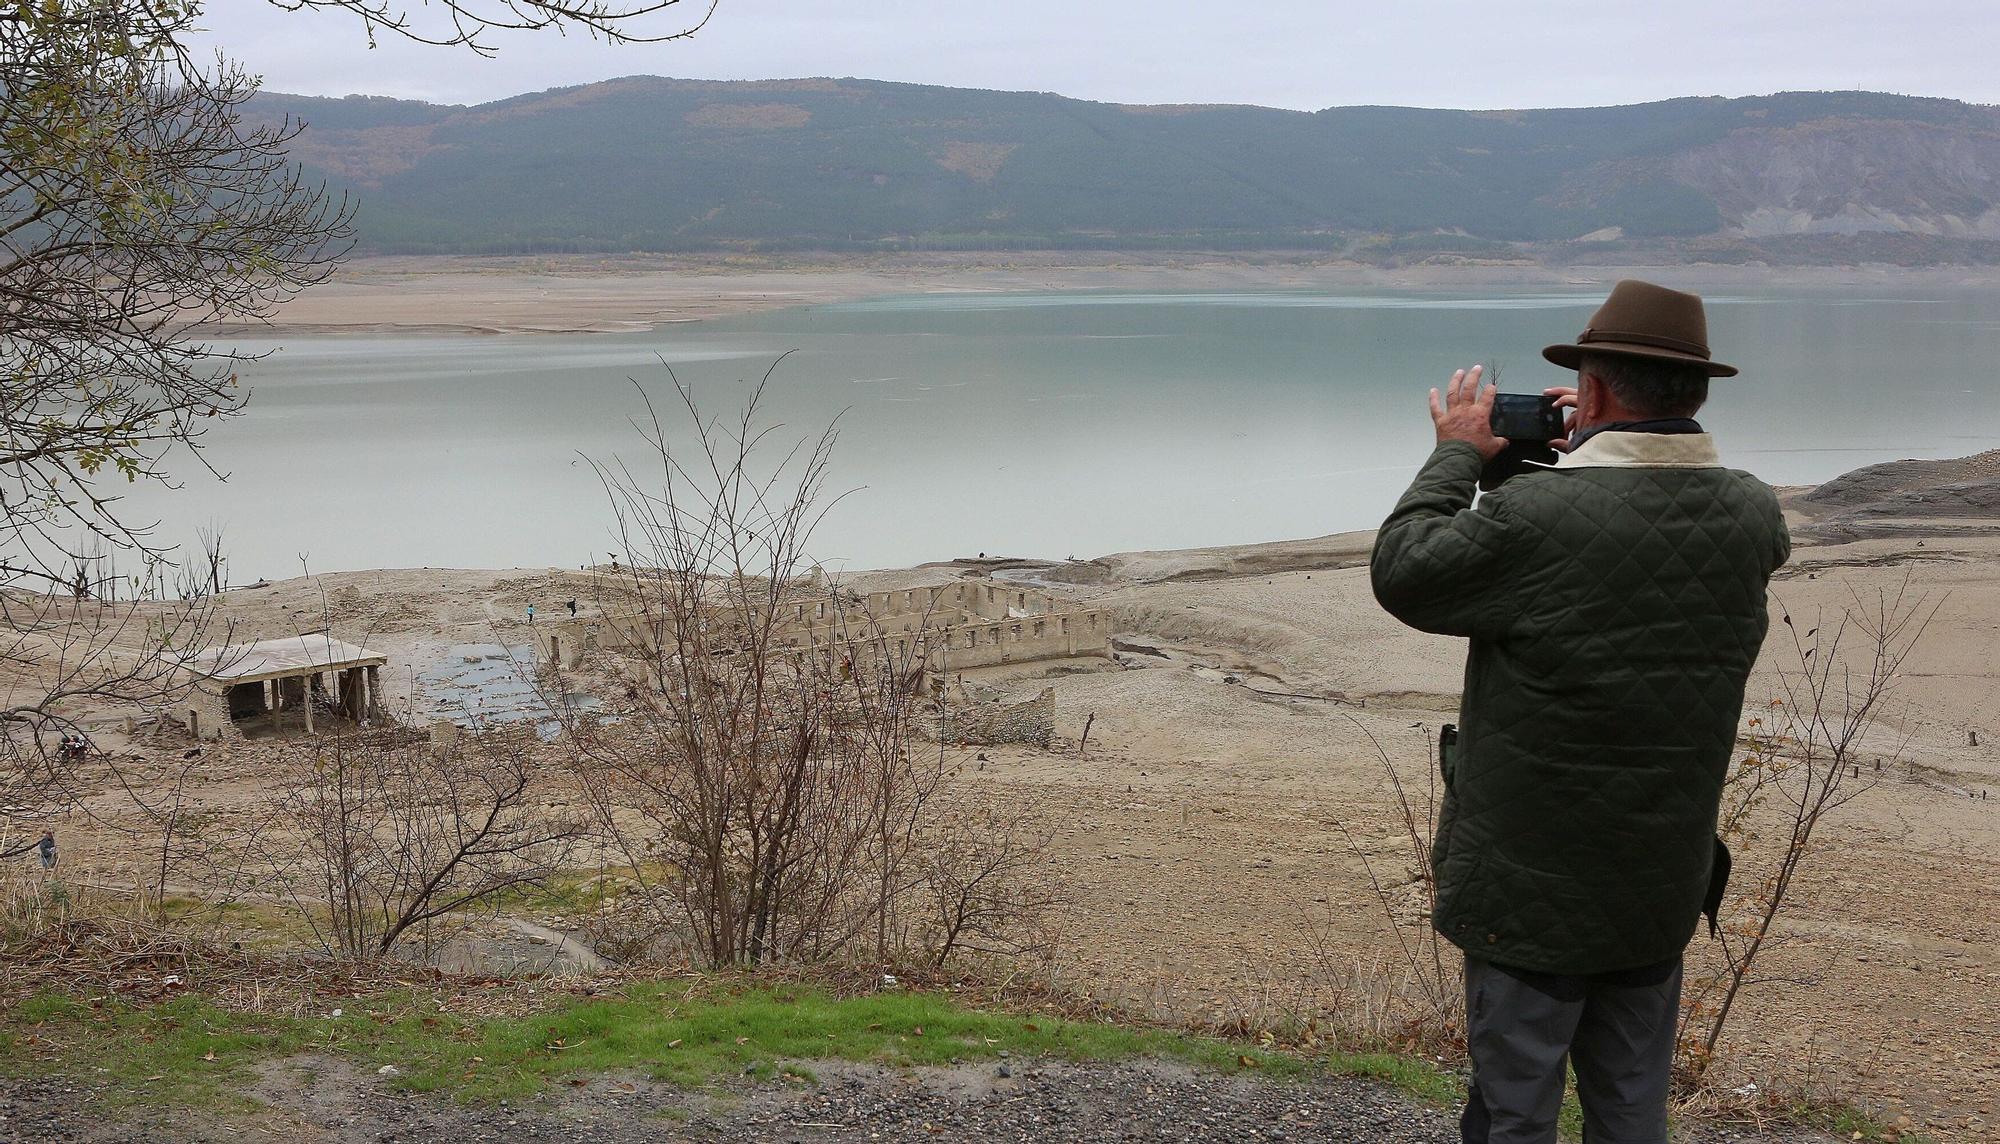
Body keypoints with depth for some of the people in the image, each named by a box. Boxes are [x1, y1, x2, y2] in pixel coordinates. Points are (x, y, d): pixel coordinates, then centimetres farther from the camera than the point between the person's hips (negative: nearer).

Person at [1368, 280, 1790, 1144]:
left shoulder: (1535, 516, -24)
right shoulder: (1751, 519, -6)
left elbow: (1400, 573, -10)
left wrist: (1457, 457, 4)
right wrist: (1610, 449, 17)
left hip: (1533, 891, -5)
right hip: (1664, 886, 5)